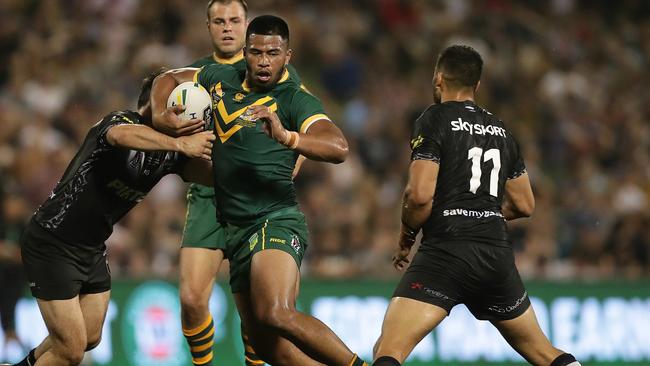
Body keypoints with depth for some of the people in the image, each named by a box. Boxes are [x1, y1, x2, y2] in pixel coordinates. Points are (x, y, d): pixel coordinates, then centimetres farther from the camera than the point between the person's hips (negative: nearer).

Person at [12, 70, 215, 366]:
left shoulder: (167, 149, 2)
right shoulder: (122, 120, -21)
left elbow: (212, 173, -11)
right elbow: (121, 135, -47)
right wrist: (179, 144, -54)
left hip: (92, 249, 9)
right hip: (52, 244, -9)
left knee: (90, 339, 20)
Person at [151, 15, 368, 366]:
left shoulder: (296, 100, -8)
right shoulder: (221, 79, 11)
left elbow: (338, 148, -24)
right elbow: (168, 79, 27)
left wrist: (287, 137, -41)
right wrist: (160, 115, 6)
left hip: (276, 221, -7)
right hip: (237, 231, 7)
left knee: (276, 315, -31)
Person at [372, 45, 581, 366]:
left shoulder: (434, 120, -1)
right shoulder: (500, 130, 18)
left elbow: (420, 195, -11)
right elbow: (524, 205, 22)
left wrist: (406, 238, 6)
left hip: (446, 252, -6)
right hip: (497, 254, 6)